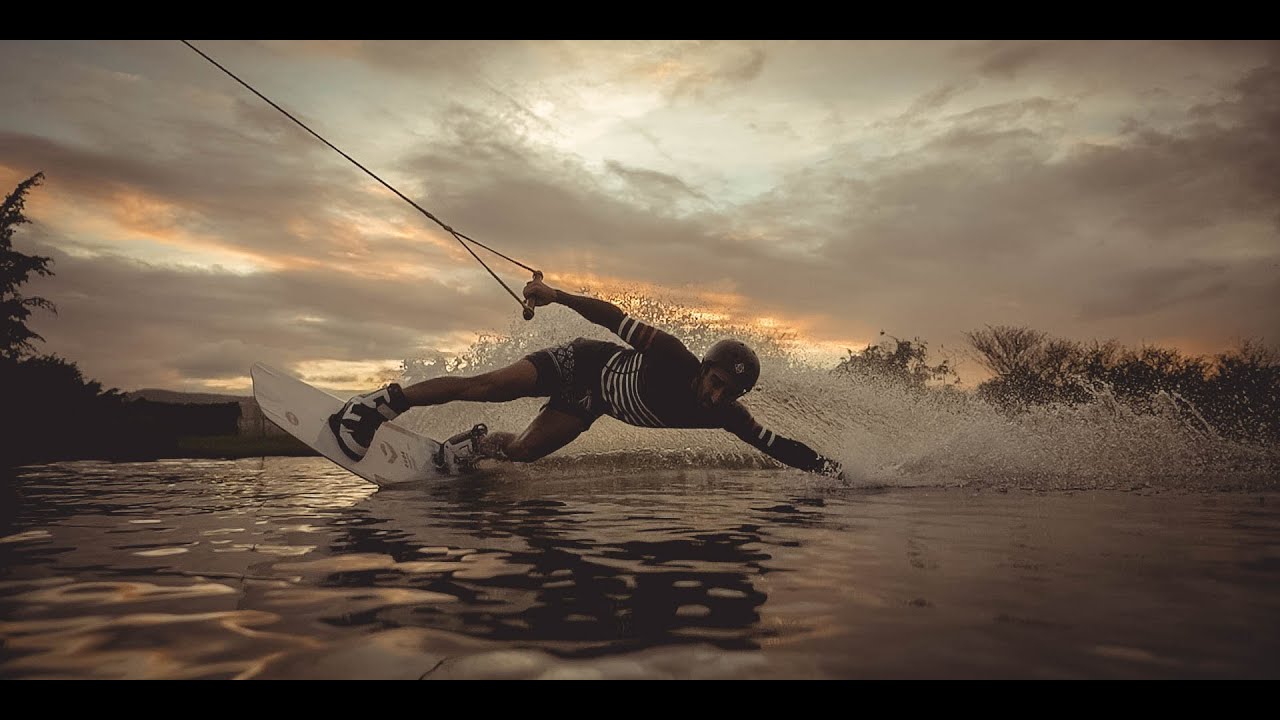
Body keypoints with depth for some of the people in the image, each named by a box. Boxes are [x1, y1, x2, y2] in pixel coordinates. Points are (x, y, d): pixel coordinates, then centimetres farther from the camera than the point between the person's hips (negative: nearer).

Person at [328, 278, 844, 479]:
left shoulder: (727, 416, -18)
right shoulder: (676, 360, -32)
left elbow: (775, 444, -13)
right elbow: (619, 321, -31)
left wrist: (823, 466, -21)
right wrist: (559, 296, -39)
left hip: (590, 401, 5)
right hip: (583, 363, -5)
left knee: (522, 451, -2)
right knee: (483, 387, -13)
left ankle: (474, 444, 29)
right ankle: (382, 402, -1)